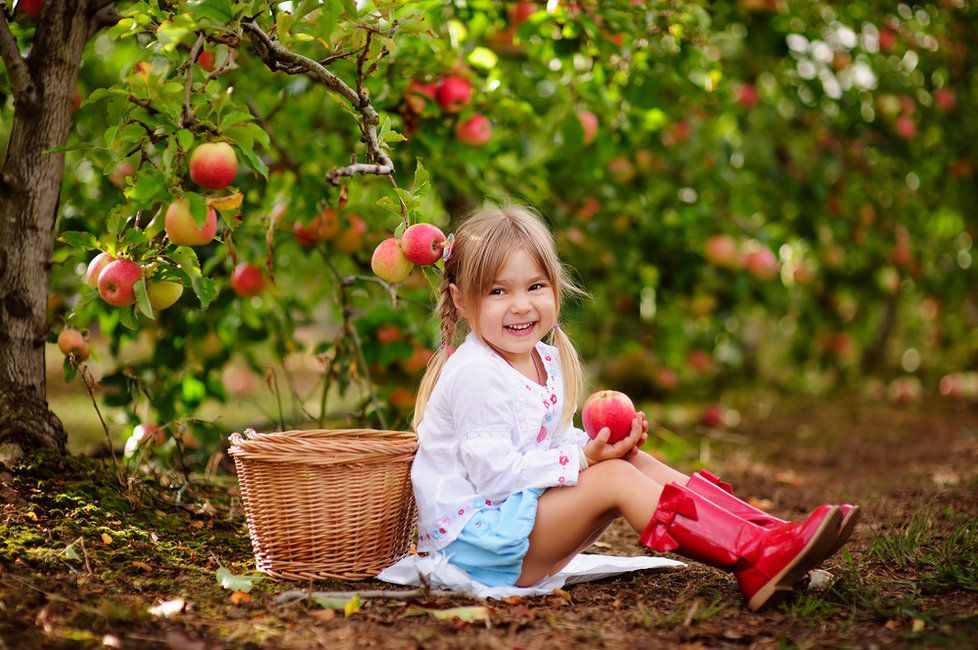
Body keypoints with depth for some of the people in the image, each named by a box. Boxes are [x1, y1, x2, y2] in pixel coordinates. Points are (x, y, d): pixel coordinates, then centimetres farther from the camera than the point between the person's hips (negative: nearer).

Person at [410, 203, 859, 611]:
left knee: (635, 463, -2)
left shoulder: (546, 359, 10)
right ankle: (756, 565, -32)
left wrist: (602, 443, -4)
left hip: (519, 518, 9)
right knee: (613, 478, -22)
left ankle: (776, 536, -12)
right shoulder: (475, 375, -19)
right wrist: (584, 458, -21)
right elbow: (494, 473, -24)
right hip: (472, 538, -9)